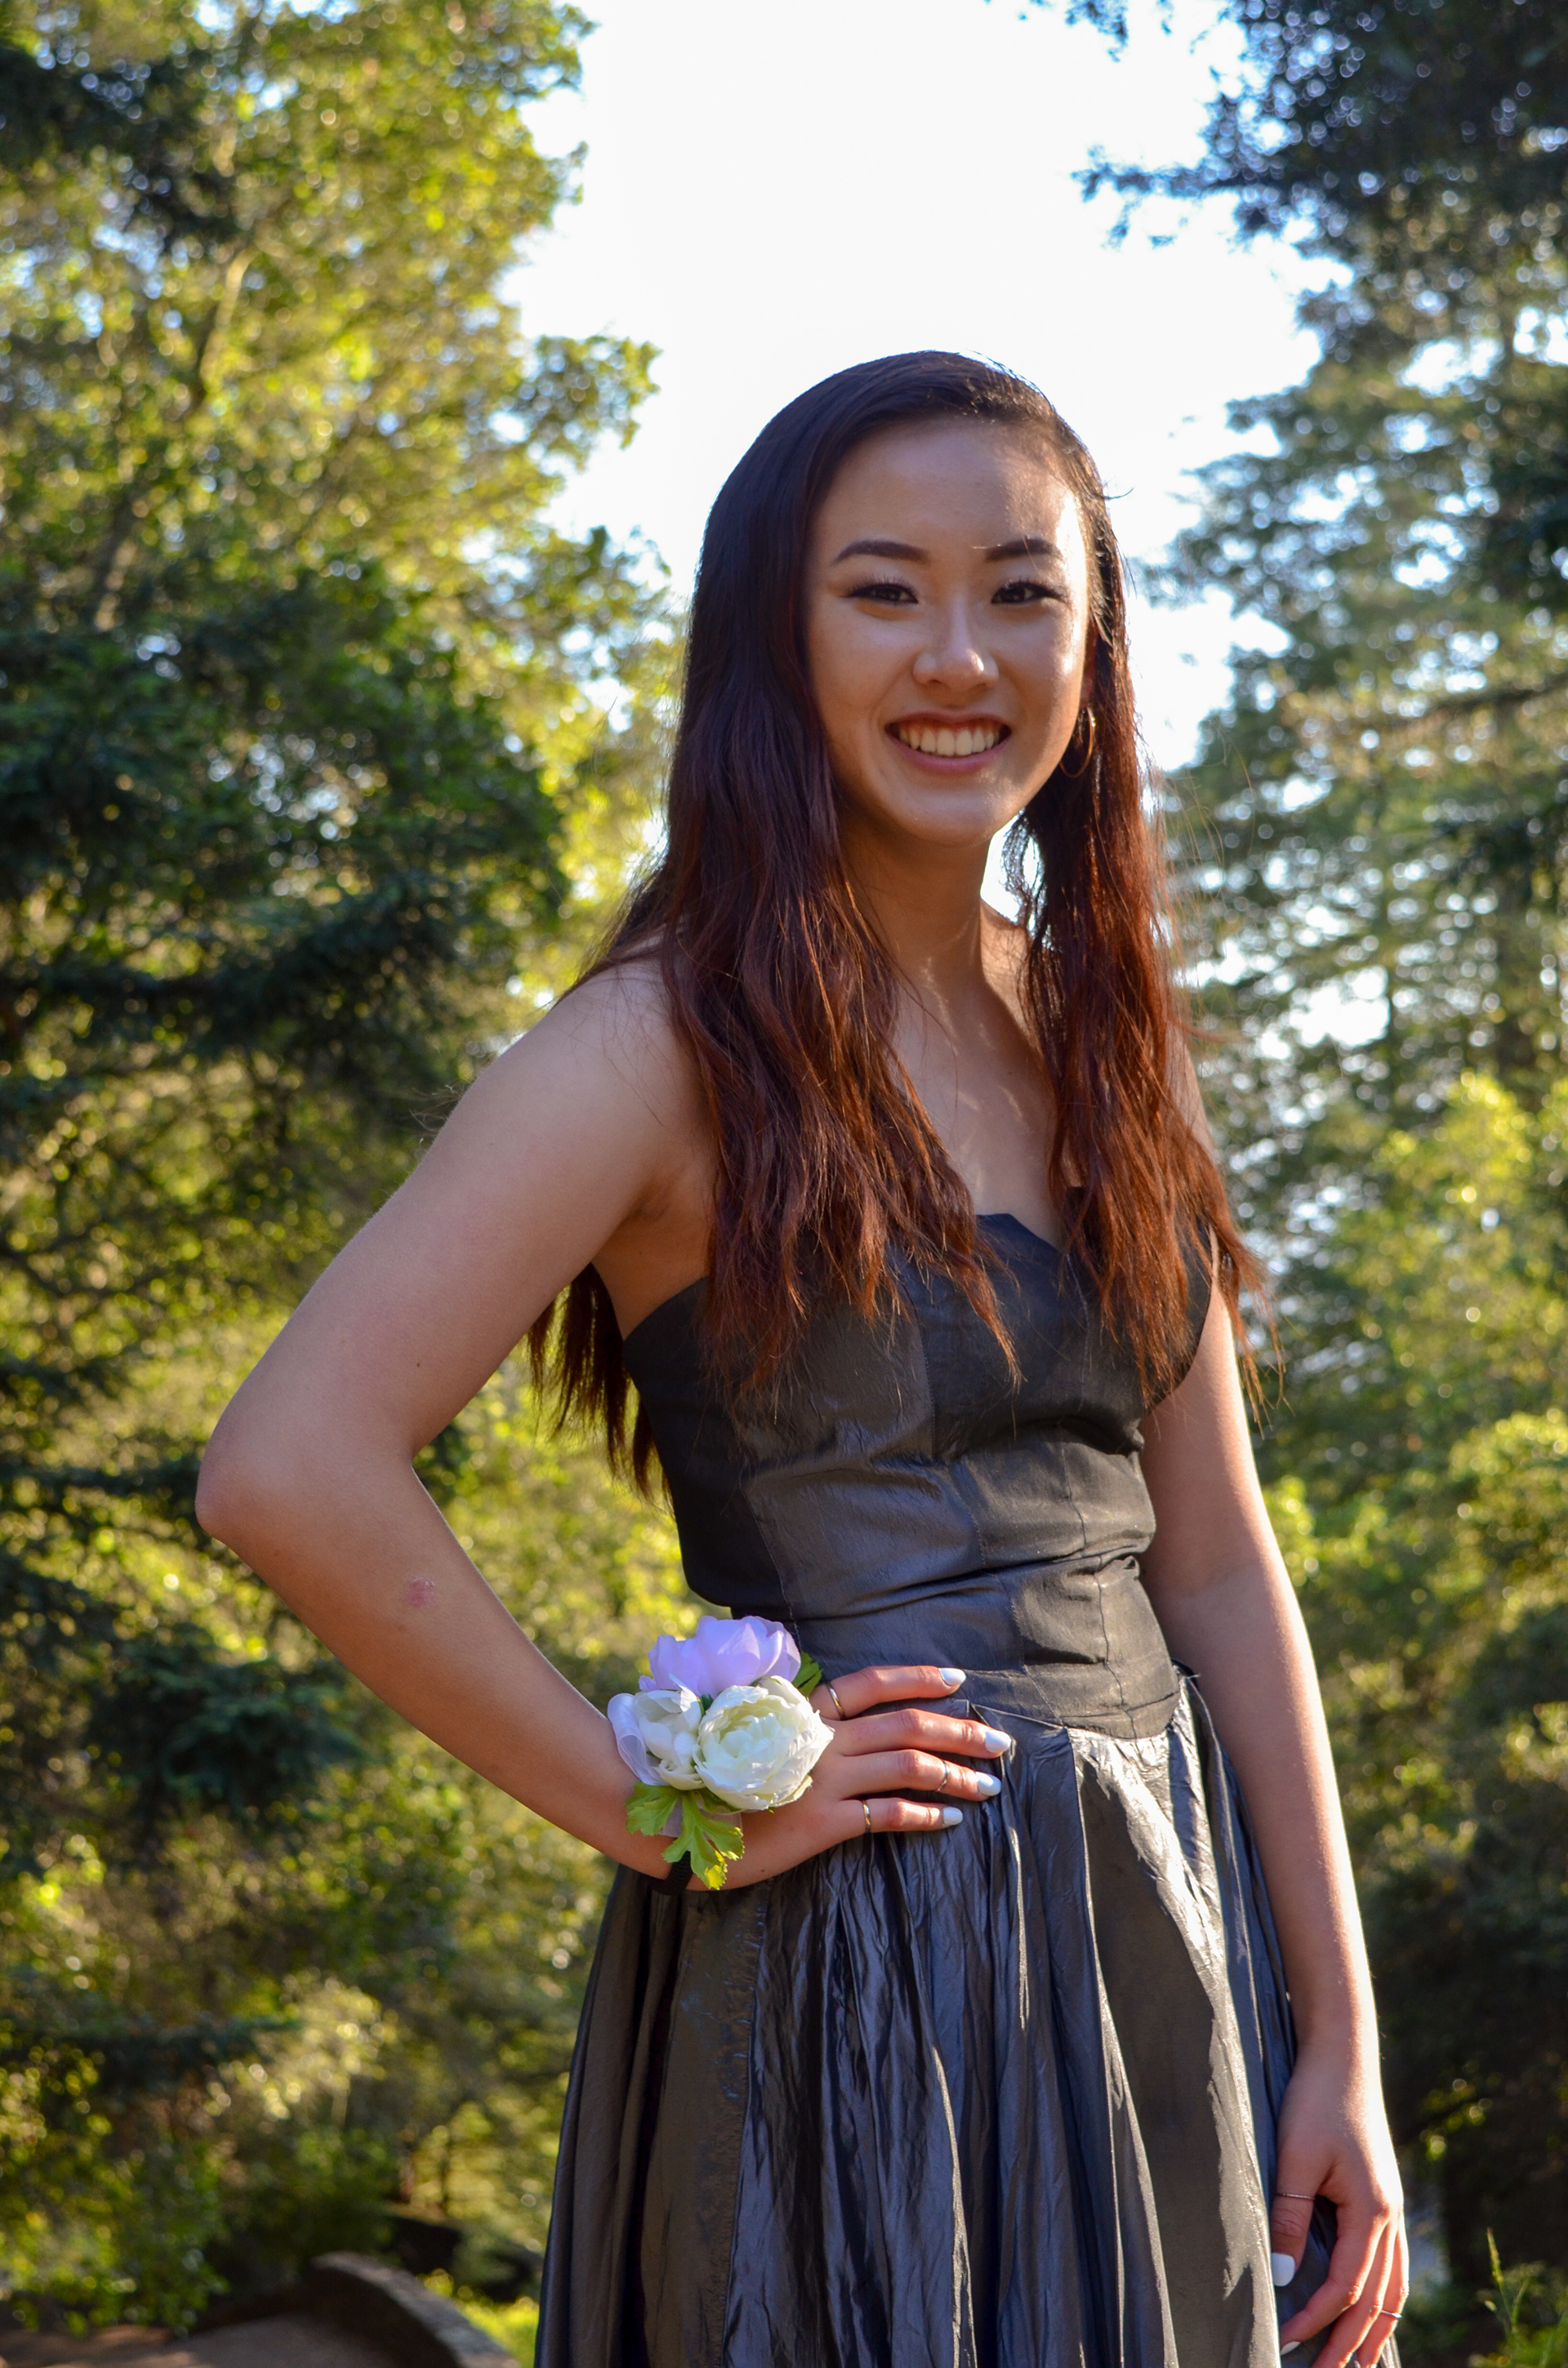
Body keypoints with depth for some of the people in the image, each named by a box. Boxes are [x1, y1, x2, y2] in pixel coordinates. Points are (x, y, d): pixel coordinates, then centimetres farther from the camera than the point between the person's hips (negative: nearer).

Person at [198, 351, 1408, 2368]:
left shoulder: (1103, 1045, 8)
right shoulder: (681, 1041, -11)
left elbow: (1215, 1562, 8)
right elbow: (291, 1475, -22)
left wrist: (1341, 2047, 4)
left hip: (1172, 1946, 6)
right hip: (867, 1975, -6)